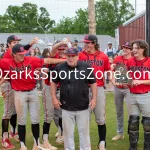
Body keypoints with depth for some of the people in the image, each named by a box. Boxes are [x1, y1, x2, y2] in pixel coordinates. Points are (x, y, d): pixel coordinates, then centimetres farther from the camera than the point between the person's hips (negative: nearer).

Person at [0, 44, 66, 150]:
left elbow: (47, 61, -7)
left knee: (35, 119, 10)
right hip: (19, 94, -1)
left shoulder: (31, 60, -6)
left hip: (33, 92, 2)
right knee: (21, 120, 8)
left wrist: (64, 60, -10)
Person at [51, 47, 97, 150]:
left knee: (84, 130, 10)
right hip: (66, 107, 1)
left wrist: (94, 98, -3)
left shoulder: (86, 67, -4)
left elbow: (93, 83, 4)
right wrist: (54, 98, 2)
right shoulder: (60, 68, -3)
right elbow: (54, 82, 9)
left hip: (83, 107, 0)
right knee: (68, 131, 11)